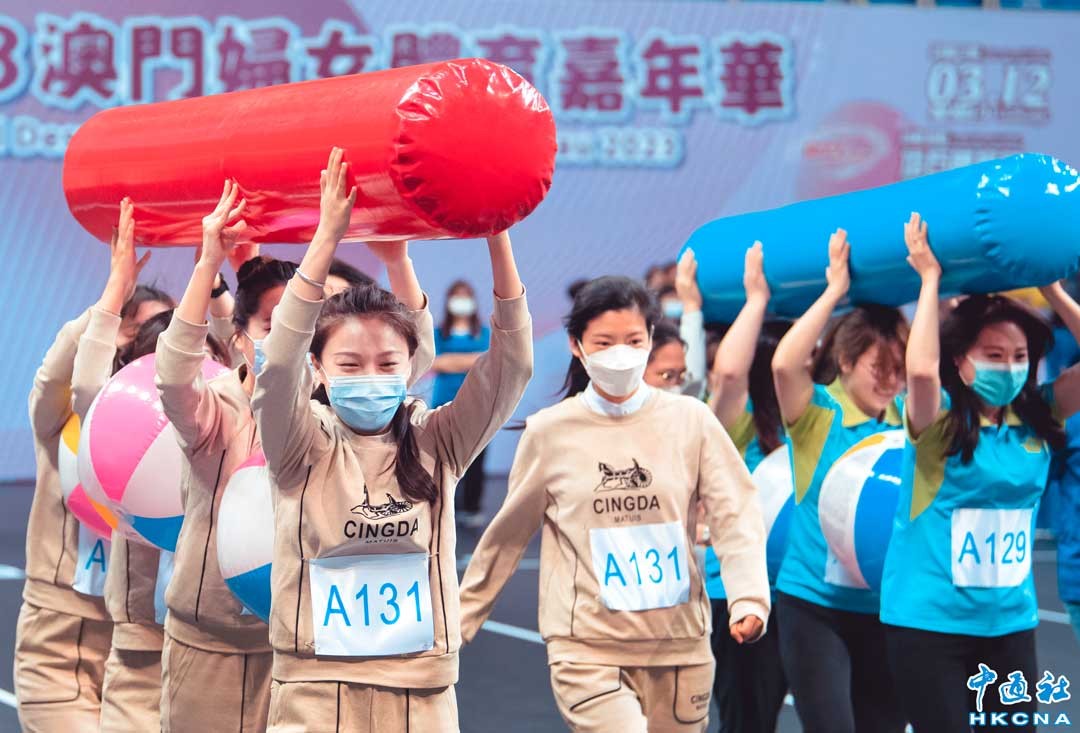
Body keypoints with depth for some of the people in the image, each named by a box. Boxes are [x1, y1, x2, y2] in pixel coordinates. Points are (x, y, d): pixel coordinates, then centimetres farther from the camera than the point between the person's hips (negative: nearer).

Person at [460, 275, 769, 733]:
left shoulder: (690, 420, 1)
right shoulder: (549, 432, 0)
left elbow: (735, 516, -3)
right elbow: (506, 535, 10)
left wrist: (748, 598, -20)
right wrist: (460, 617, 14)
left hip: (680, 645, 2)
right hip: (587, 648, -2)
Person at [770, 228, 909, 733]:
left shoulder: (905, 422, 4)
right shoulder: (817, 414, -9)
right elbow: (784, 364, -27)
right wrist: (834, 291, -22)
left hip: (883, 608, 4)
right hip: (815, 603, -4)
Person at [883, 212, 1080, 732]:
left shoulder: (1038, 419, 3)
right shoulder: (939, 420, -10)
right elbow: (920, 369, -30)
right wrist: (930, 279, -20)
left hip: (1011, 623, 4)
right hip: (930, 623, -4)